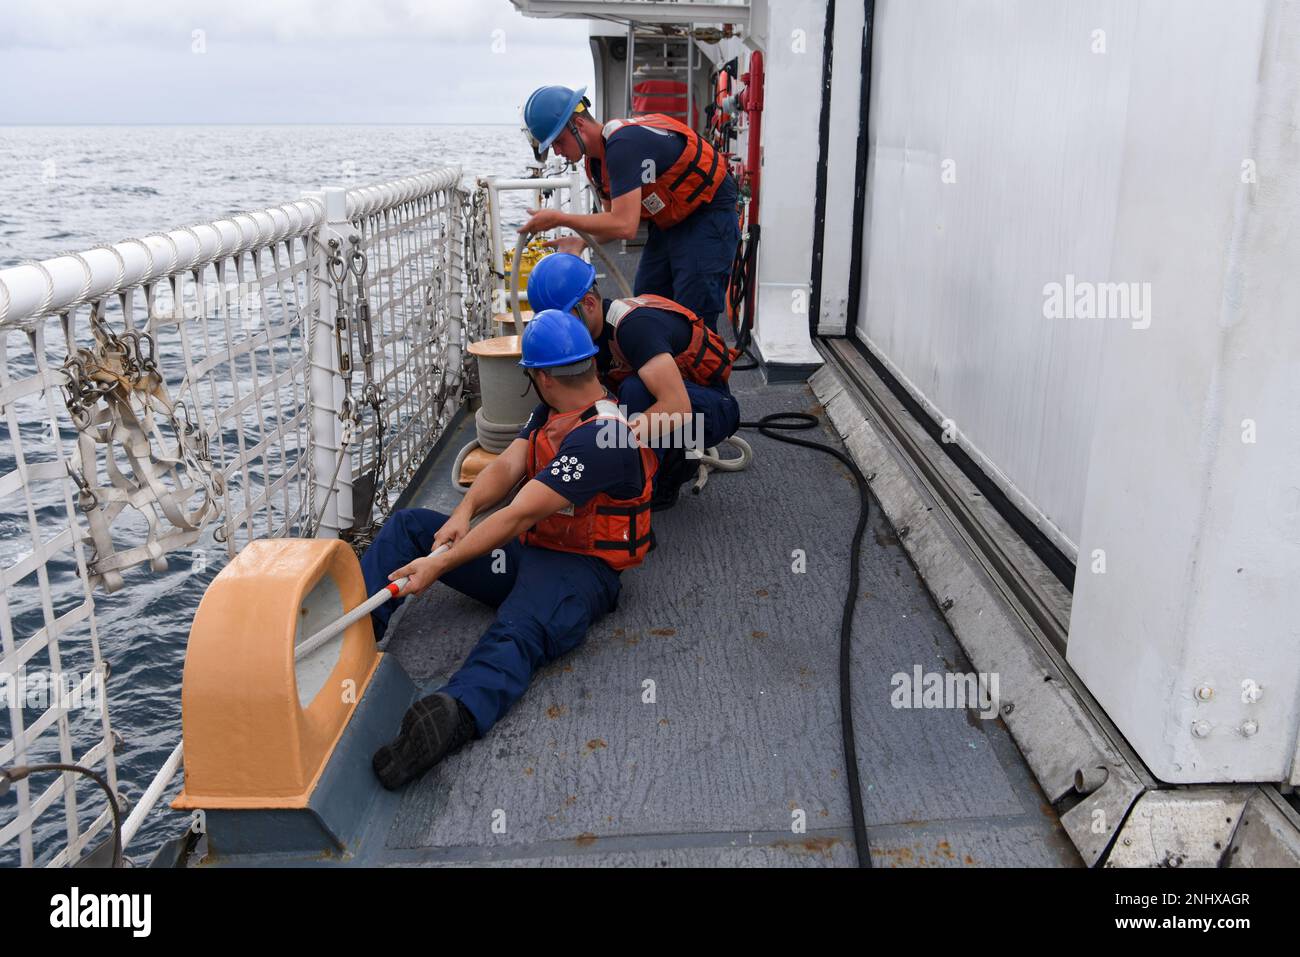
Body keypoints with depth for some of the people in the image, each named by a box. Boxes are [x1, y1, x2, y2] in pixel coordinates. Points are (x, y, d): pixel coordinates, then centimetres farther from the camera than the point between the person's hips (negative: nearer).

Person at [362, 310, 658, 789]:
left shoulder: (601, 436, -21)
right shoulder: (553, 412, 12)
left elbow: (519, 516, -26)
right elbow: (507, 465, 4)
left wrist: (440, 564, -26)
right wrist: (464, 511, -16)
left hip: (579, 568, -10)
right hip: (529, 552, 10)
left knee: (518, 632, -43)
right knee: (409, 526, 5)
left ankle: (452, 716, -70)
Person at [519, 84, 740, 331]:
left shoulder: (623, 143, -28)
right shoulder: (595, 159, 2)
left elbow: (624, 225, -34)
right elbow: (615, 218, 9)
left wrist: (559, 218, -25)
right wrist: (581, 242, -10)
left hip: (709, 214, -10)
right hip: (669, 220, 10)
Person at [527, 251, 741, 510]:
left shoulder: (634, 325, -30)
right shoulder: (588, 332, -3)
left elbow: (677, 406, -40)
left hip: (712, 410, -8)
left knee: (635, 389, -35)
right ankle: (675, 461, 6)